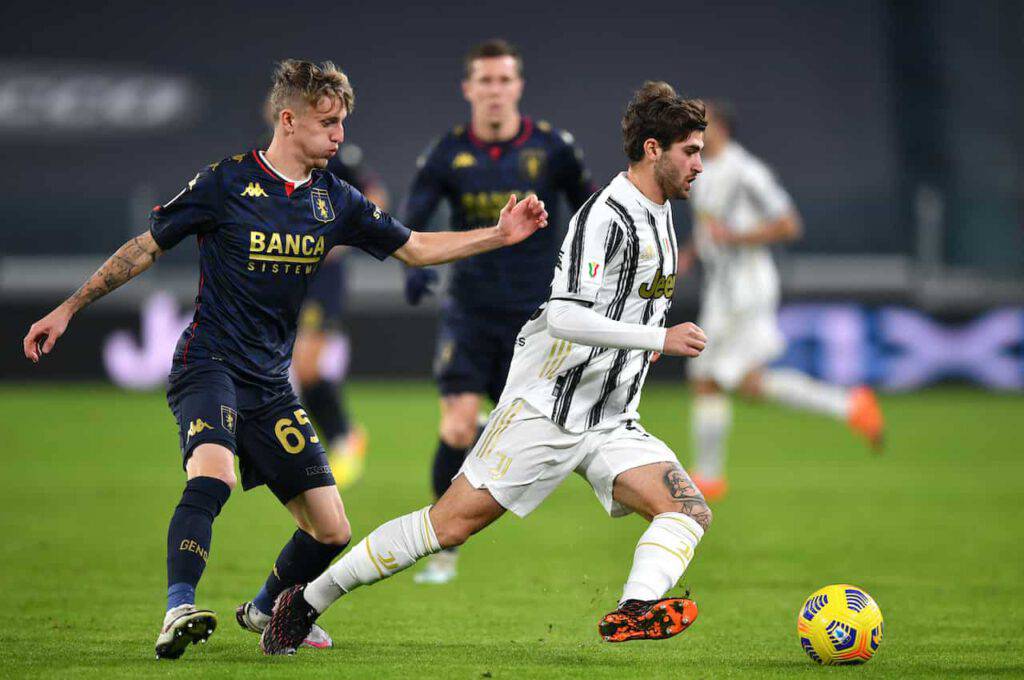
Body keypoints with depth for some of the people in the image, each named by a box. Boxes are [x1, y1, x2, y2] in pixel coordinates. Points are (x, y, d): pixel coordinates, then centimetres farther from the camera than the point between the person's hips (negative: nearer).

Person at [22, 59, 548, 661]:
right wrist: (68, 309, 0)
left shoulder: (333, 200, 7)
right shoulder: (226, 183, -7)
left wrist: (499, 235, 5)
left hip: (270, 383, 6)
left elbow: (414, 248, 15)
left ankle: (266, 609, 30)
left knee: (331, 531, 3)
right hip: (209, 363, -6)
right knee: (214, 474, -36)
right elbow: (146, 248, 0)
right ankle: (178, 612, -40)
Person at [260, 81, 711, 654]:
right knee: (450, 524, -9)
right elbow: (564, 316, -28)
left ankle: (634, 613, -34)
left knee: (690, 511, -13)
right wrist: (659, 338, -27)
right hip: (546, 407, -8)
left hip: (611, 421, 8)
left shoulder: (658, 213, 13)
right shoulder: (607, 217, -16)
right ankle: (307, 602, 3)